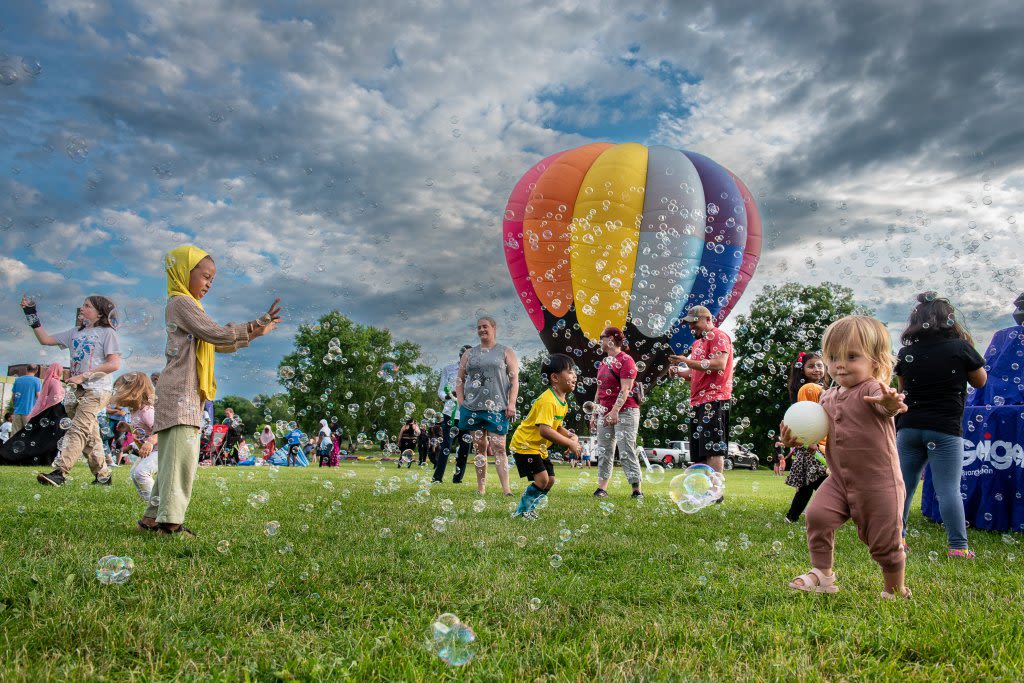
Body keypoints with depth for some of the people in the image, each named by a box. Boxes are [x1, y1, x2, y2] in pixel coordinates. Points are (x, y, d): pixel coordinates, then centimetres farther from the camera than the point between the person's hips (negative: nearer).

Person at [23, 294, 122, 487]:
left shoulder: (107, 332, -3)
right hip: (80, 390, 7)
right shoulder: (75, 333, 18)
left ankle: (59, 472, -27)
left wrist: (83, 376, -16)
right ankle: (103, 475, 15)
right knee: (89, 434, 8)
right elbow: (45, 339, 18)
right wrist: (31, 314, 12)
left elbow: (114, 364, -12)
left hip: (97, 389, -7)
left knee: (78, 429, -18)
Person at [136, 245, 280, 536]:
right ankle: (170, 519, -20)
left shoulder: (187, 305, 26)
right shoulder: (180, 302, -5)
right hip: (179, 390, -11)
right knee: (182, 452, -17)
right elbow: (216, 334, -16)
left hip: (186, 393, 11)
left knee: (172, 456, 11)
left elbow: (217, 345, 25)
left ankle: (155, 515, 15)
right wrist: (255, 325, -12)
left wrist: (253, 332, 15)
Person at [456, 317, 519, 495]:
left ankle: (506, 489, -12)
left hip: (497, 408, -3)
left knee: (498, 447, -9)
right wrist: (461, 402, 5)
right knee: (479, 447, 8)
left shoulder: (506, 352, 7)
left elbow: (514, 379, 1)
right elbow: (460, 379, 16)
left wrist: (511, 403, -9)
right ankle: (481, 488, 13)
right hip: (473, 407, 3)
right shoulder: (469, 354, 15)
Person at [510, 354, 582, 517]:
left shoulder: (563, 402, 6)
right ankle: (520, 512, -3)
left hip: (539, 447, 10)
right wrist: (570, 443, -31)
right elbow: (545, 430, -36)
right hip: (524, 444, -10)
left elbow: (557, 427, 15)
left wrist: (571, 436, -5)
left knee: (550, 480, 9)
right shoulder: (548, 401, -27)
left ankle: (528, 509, 21)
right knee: (542, 478, -18)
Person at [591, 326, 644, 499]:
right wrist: (594, 413, 15)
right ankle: (602, 488, 9)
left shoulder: (625, 360, -8)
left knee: (626, 451, -10)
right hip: (605, 413, 8)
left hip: (624, 412, -8)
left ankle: (637, 490, -5)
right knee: (604, 451, 6)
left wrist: (615, 411, -26)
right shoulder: (603, 363, 18)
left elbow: (625, 389, -17)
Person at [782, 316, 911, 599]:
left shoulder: (873, 389, -16)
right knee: (817, 515, -14)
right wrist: (797, 437, -3)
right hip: (839, 479, 6)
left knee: (884, 541, 5)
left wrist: (890, 402, -64)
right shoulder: (828, 397, 6)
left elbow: (888, 406, -40)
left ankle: (896, 590, 31)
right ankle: (822, 574, 3)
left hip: (877, 482, -5)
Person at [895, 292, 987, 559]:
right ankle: (958, 546, 2)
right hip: (945, 429, -3)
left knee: (903, 484, 10)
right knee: (948, 489, -1)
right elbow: (980, 381, 11)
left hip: (909, 427, 3)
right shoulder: (960, 347, -6)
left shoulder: (906, 352, 4)